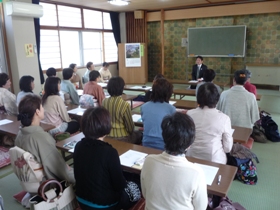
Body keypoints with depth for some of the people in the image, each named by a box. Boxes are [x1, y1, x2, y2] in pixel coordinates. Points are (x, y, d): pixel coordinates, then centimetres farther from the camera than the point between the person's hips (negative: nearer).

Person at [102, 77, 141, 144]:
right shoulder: (125, 105, -24)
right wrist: (130, 131, 7)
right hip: (122, 138, -5)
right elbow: (130, 128, -15)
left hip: (107, 136, 5)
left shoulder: (104, 102, -9)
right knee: (139, 134, 25)